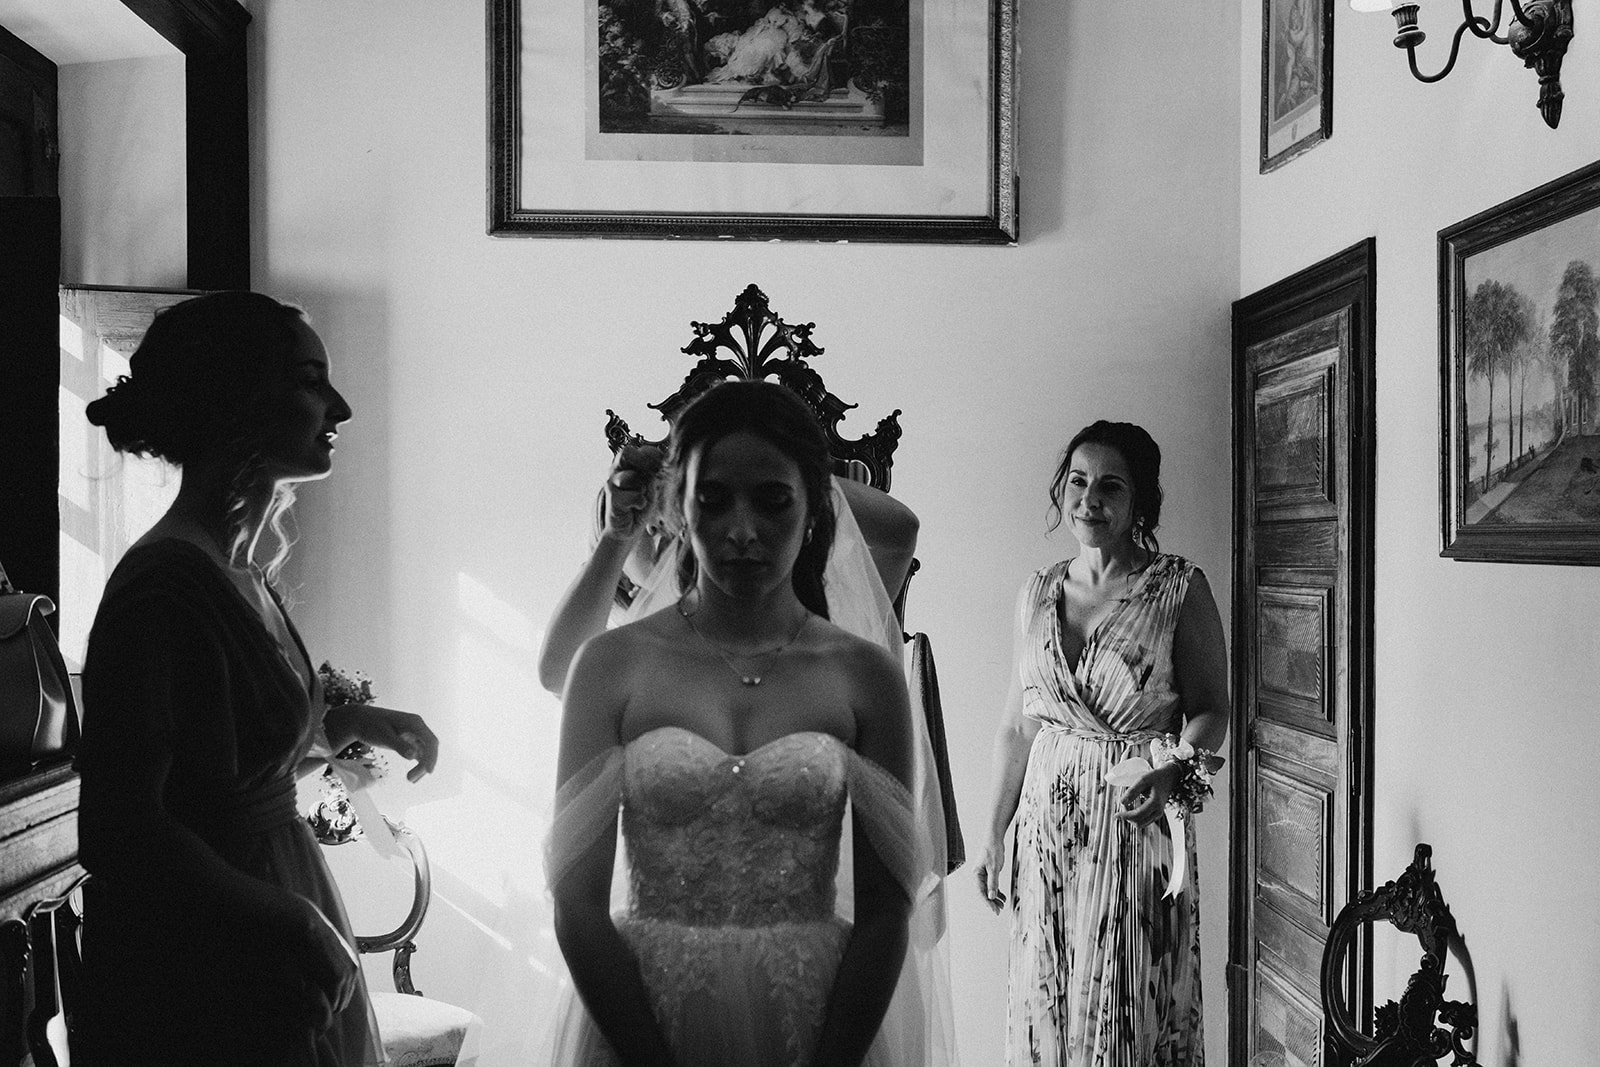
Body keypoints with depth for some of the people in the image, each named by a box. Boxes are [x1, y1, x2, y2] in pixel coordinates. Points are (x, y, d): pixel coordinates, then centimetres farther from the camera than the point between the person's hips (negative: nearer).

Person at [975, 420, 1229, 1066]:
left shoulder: (1180, 589, -6)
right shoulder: (1037, 594, 6)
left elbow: (1210, 707, -2)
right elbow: (1017, 725, 10)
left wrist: (1172, 773, -22)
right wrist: (995, 837, 11)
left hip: (1138, 825, -4)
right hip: (1047, 825, 4)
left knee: (1135, 1011, 4)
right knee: (1046, 1008, 10)